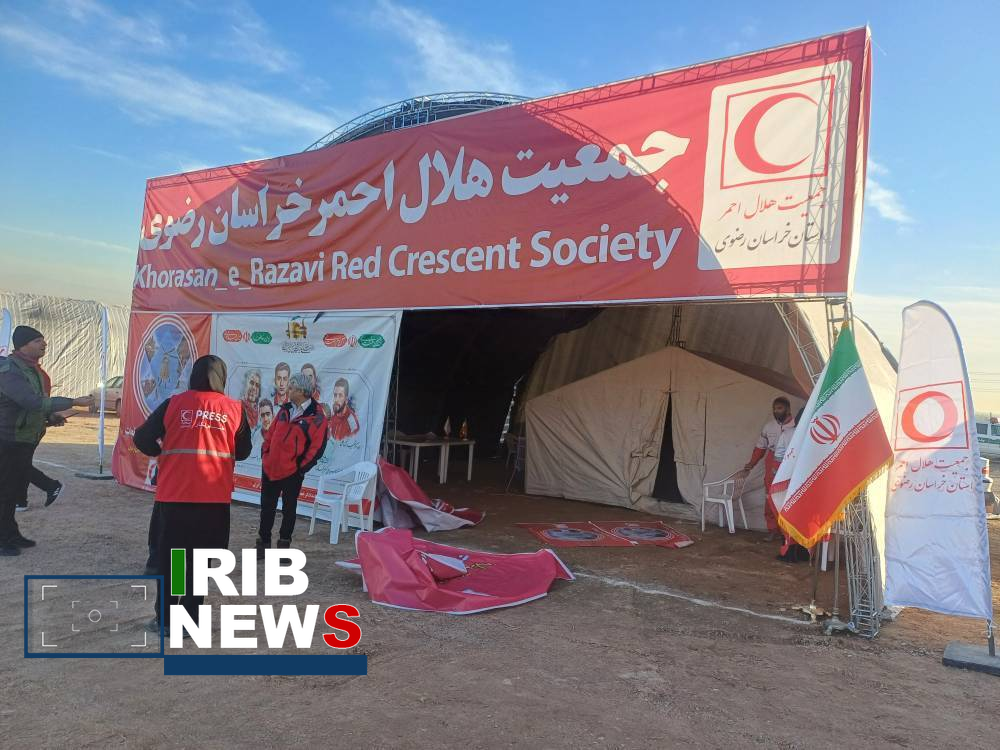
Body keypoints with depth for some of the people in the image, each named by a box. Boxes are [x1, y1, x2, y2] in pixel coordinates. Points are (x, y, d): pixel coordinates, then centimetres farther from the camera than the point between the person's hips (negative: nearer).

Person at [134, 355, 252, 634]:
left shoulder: (174, 404, 0)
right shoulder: (234, 409, 1)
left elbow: (142, 439, 1)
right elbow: (243, 452, 7)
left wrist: (163, 452, 18)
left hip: (174, 495, 0)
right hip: (214, 498, 1)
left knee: (167, 558, 14)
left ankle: (165, 619, 20)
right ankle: (190, 620, 15)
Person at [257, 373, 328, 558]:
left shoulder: (316, 416, -12)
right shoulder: (285, 409, 7)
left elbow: (317, 447, -13)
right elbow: (271, 433, 15)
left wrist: (301, 467, -12)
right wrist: (266, 454, 8)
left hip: (292, 472, -5)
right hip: (270, 468, 5)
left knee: (288, 509, 9)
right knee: (266, 508, 13)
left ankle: (284, 545, 22)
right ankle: (263, 543, 25)